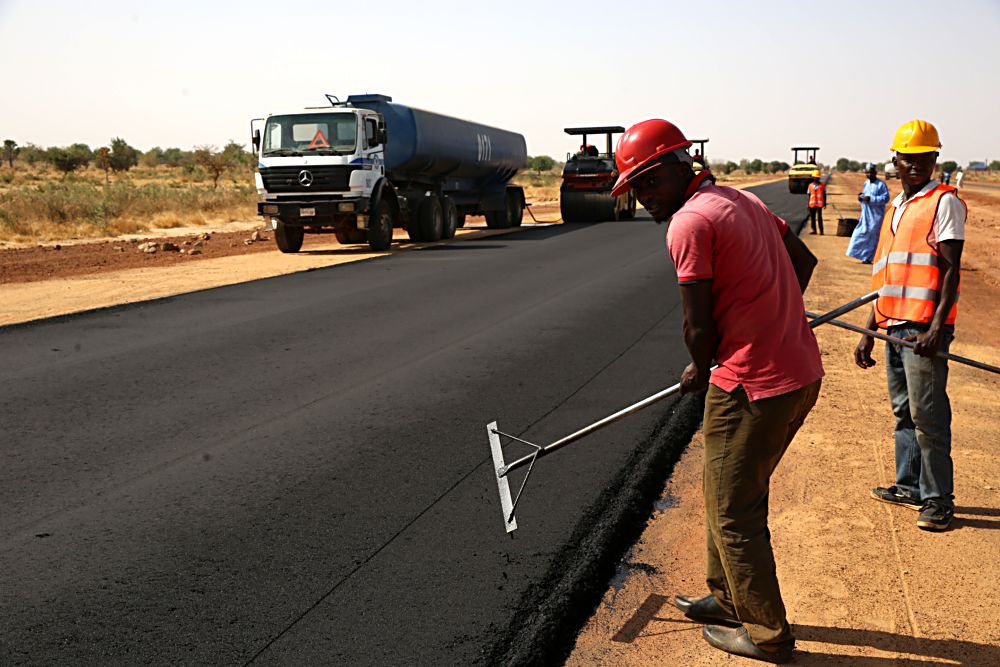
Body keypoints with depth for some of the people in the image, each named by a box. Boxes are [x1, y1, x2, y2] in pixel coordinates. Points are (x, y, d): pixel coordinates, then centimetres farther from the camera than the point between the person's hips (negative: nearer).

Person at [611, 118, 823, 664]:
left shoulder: (689, 222, -16)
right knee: (731, 493, 24)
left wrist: (698, 370, 5)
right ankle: (728, 598, 40)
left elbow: (699, 327, -15)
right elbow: (804, 260, 21)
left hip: (753, 387, -9)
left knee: (735, 514, 7)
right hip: (803, 371, 10)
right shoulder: (743, 199, 12)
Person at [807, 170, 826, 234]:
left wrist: (825, 203, 1)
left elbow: (824, 195, 6)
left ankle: (821, 231, -5)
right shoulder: (810, 185, 9)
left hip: (820, 204, -3)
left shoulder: (823, 185, 4)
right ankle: (814, 230, 15)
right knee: (812, 217, 5)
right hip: (812, 204, 3)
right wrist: (808, 205, 10)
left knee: (819, 217, -9)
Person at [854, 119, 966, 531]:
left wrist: (936, 328, -21)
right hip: (894, 325, 8)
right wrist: (869, 333, 19)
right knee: (903, 411, 15)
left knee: (928, 414, -5)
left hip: (924, 327, -8)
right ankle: (909, 486, 27)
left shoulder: (944, 202, -3)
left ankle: (938, 498, 6)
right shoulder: (894, 208, 19)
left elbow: (951, 270, -11)